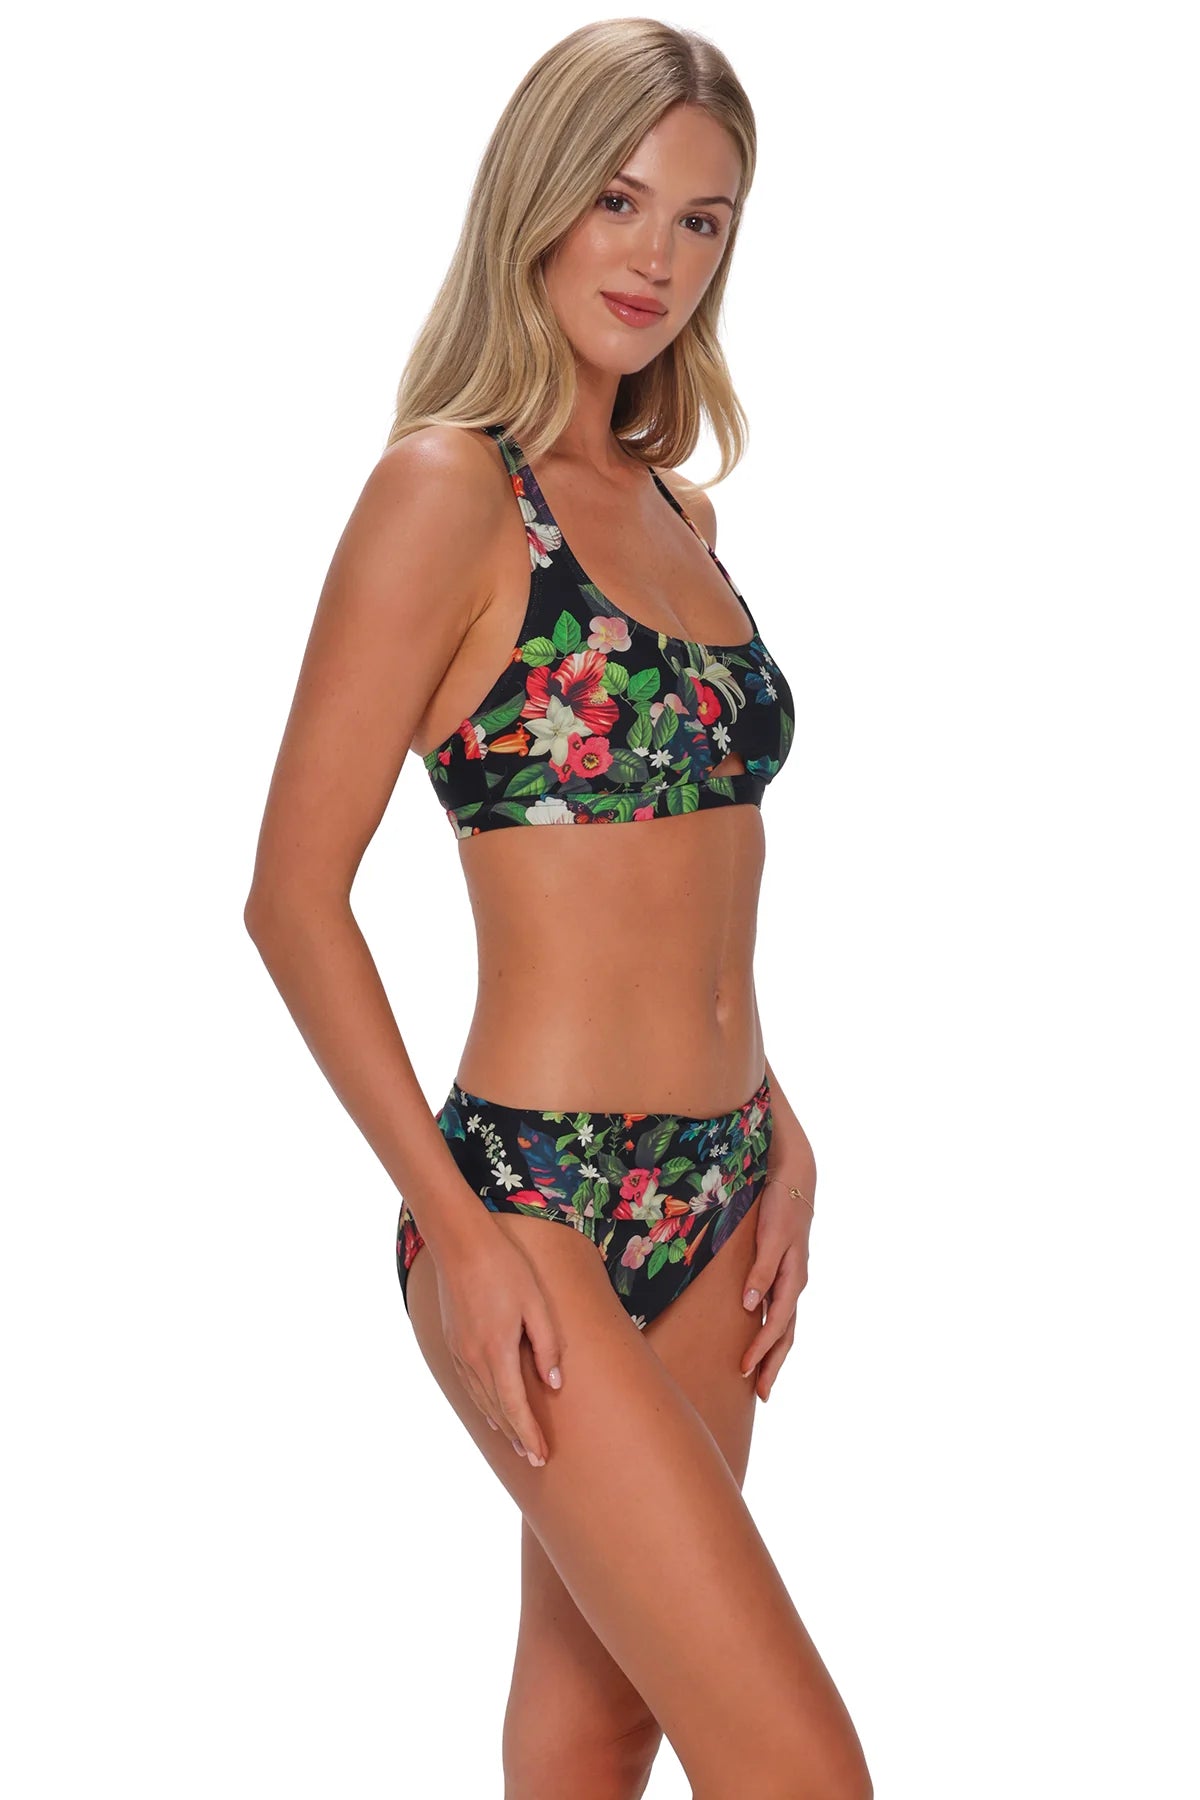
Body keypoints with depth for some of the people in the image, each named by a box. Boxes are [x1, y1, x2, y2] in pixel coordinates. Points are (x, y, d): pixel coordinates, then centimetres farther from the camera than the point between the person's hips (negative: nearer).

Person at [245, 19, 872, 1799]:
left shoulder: (675, 512, 13)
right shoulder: (448, 488, -10)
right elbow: (294, 894, -13)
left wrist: (774, 1134, 12)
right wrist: (456, 1226, -16)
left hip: (710, 1202, 7)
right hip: (534, 1205, -7)